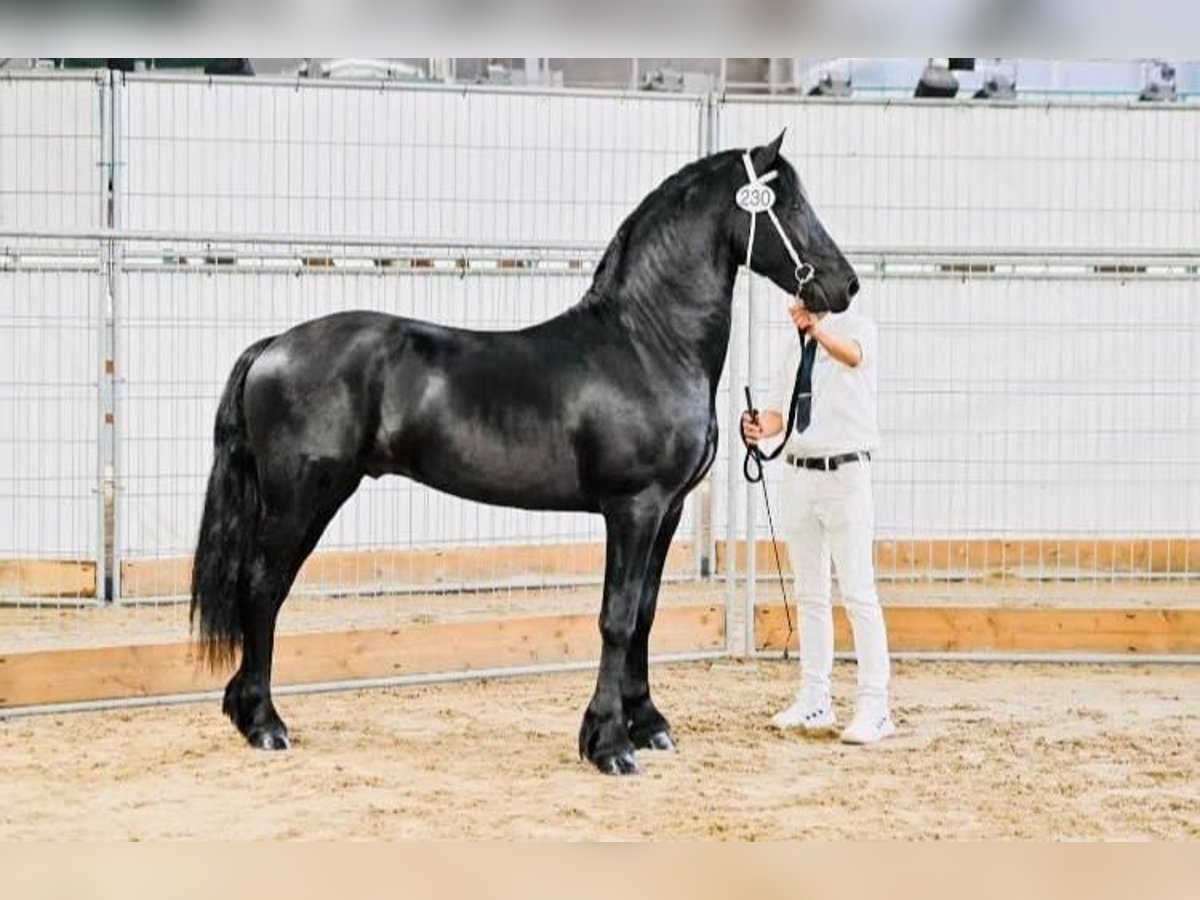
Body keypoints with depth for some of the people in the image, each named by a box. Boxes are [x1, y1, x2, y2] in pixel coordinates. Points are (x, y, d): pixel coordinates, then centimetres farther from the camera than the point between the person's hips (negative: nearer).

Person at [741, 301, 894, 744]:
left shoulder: (856, 326, -5)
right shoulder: (796, 346, 15)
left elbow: (852, 355, -30)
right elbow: (779, 411, 12)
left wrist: (817, 328, -50)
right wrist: (760, 428, -11)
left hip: (844, 473, -7)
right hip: (798, 473, 7)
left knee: (858, 595, -8)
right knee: (810, 595, 10)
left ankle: (874, 708, -7)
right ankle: (814, 703, 16)